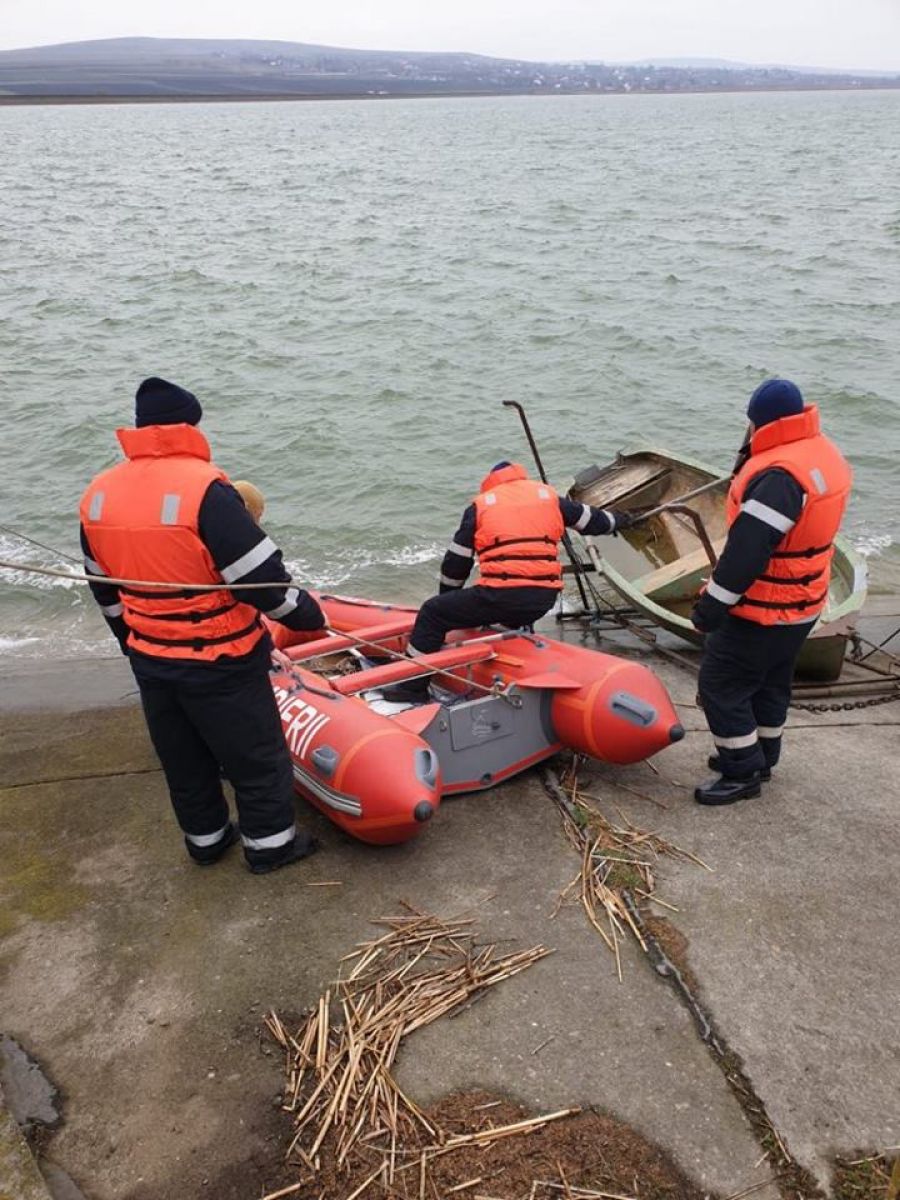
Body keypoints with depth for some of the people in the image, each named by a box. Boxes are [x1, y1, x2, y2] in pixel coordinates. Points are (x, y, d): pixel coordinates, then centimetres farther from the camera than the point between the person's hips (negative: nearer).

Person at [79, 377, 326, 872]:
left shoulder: (98, 495, 1)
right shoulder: (204, 487, -22)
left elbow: (105, 590, 12)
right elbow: (262, 577, -22)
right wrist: (310, 615, -5)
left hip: (150, 660, 7)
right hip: (220, 663, -7)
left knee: (182, 756, 22)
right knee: (255, 753, 12)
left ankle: (205, 838, 39)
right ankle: (269, 843, 27)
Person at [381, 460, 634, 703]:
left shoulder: (480, 504, 13)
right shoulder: (549, 496, 21)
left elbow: (456, 561, 15)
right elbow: (593, 520, 34)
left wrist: (447, 597, 30)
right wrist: (617, 520, 56)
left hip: (500, 596, -5)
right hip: (544, 598, 5)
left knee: (433, 613, 9)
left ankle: (413, 686, 6)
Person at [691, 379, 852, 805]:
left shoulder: (778, 476, -28)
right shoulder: (825, 454, 4)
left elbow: (746, 551, -30)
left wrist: (711, 606, -22)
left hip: (762, 610, -10)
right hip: (802, 604, 10)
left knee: (721, 685, 2)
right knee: (771, 682, 22)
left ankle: (742, 772, 11)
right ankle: (760, 757, 38)